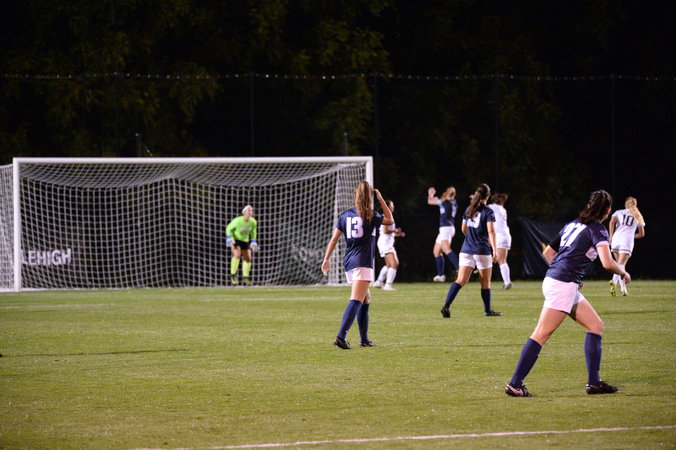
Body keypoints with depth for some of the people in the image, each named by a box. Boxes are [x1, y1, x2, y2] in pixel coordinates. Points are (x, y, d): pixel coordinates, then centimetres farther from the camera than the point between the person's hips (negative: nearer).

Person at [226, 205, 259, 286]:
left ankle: (245, 277, 27)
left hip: (245, 241, 5)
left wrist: (253, 242, 10)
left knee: (248, 259, 6)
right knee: (237, 255, -28)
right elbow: (229, 228, -9)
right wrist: (229, 239, -20)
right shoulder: (237, 221, -25)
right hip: (235, 240, -5)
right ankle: (233, 275, -16)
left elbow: (253, 231, 9)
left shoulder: (253, 222, -12)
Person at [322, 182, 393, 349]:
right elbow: (390, 220, 13)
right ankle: (341, 336, -30)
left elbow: (334, 239, 7)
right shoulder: (371, 216, -3)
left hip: (348, 262, 6)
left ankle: (364, 339, 23)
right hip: (363, 263, -6)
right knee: (356, 302, -14)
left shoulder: (344, 216, 9)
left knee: (366, 299, 20)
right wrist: (381, 200, 15)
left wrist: (326, 259, 13)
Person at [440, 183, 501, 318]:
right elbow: (491, 231, -18)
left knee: (461, 280, -2)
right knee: (485, 282, 12)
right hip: (482, 251, -4)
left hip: (466, 250, 4)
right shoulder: (488, 211, -7)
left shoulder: (469, 210, 10)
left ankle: (446, 306, -19)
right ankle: (487, 310, 22)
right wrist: (495, 249, -22)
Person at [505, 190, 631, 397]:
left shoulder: (572, 224, 18)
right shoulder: (598, 230, -6)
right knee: (541, 335, -9)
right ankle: (515, 384, -10)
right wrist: (623, 273, 1)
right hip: (563, 285, -9)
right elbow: (607, 263, -19)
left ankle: (594, 382, 11)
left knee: (596, 325, 12)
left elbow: (547, 252, 23)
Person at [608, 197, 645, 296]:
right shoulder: (637, 217, 19)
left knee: (620, 265, 15)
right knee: (621, 265, -11)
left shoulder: (619, 212, 15)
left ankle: (623, 289, 11)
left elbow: (612, 222, -3)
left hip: (616, 239, 1)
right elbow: (641, 234, 21)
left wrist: (611, 236, 1)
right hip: (627, 241, -1)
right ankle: (614, 281, -41)